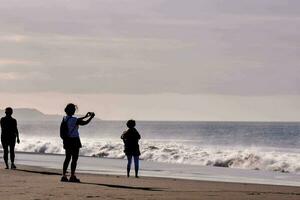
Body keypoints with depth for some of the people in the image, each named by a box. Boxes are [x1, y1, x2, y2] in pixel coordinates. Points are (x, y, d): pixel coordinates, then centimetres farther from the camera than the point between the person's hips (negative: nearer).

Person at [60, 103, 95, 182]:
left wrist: (85, 117, 25)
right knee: (74, 158, 0)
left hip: (67, 140, 7)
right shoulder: (74, 120, -17)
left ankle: (64, 176, 10)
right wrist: (91, 117, 9)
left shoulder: (65, 119, 6)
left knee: (68, 158, 13)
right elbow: (84, 123, -7)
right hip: (74, 140, -7)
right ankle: (72, 176, -1)